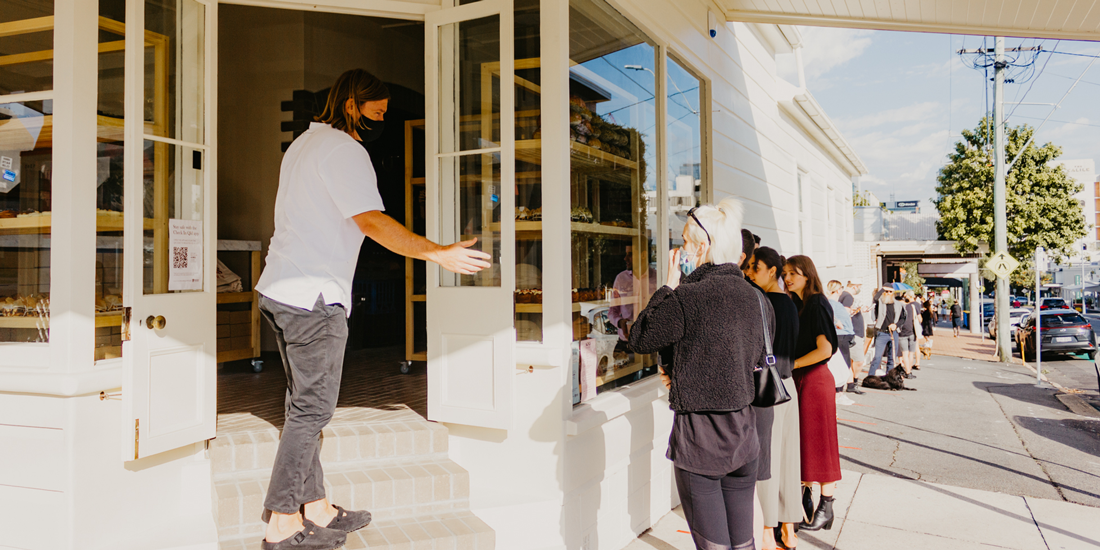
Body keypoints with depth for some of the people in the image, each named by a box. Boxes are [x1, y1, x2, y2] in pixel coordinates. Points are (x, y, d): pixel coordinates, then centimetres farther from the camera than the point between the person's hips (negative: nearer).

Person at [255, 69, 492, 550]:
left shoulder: (304, 143, 21)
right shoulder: (343, 149, -10)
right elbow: (372, 222, -21)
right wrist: (439, 254, -20)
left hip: (281, 292, 10)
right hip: (313, 298, -10)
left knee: (305, 404, 13)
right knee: (312, 408, -3)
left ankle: (316, 507, 23)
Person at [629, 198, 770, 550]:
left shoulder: (687, 298, -19)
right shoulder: (754, 298, 5)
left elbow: (640, 339, -6)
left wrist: (669, 285, -2)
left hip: (699, 436, -7)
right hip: (743, 432, 7)